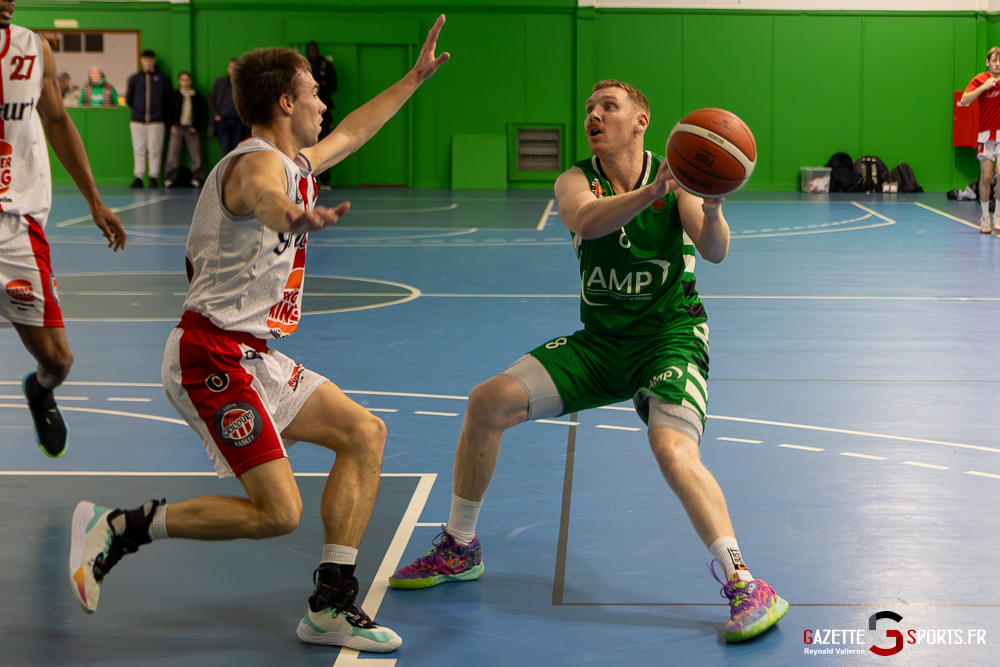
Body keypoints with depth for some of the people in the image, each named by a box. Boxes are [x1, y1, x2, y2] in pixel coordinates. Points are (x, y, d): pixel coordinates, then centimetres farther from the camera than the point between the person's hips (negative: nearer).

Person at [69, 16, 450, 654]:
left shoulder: (296, 164, 16)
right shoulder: (257, 164, -15)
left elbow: (352, 131, 37)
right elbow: (264, 199, -42)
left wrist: (416, 77, 41)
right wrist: (296, 218, -66)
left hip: (255, 356, 10)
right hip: (214, 355, -10)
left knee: (364, 433, 3)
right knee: (278, 511, -16)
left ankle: (332, 606, 4)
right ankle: (119, 528, -2)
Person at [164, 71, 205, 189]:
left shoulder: (197, 96, 7)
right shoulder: (174, 94, 8)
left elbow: (200, 113, 7)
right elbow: (169, 111, 10)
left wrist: (195, 126, -3)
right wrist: (172, 125, -1)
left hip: (191, 129, 0)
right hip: (177, 127, 0)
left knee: (196, 155, -5)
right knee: (173, 153, -5)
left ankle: (196, 178, 3)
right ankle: (170, 178, 2)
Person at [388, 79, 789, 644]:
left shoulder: (675, 181, -7)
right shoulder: (576, 181, -3)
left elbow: (715, 252, -22)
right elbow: (586, 220, -28)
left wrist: (711, 209, -45)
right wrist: (651, 192, -45)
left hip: (670, 338, -4)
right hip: (599, 341, 4)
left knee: (673, 450, -30)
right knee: (488, 403, -6)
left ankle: (746, 587, -23)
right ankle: (460, 550, 12)